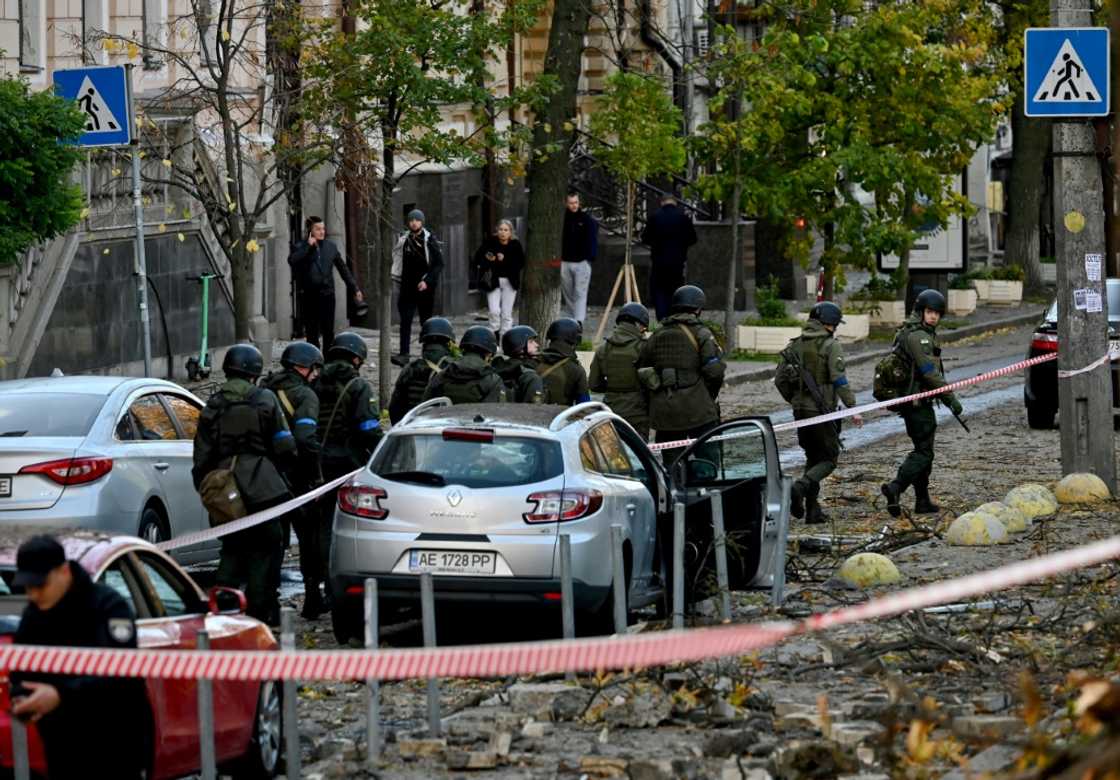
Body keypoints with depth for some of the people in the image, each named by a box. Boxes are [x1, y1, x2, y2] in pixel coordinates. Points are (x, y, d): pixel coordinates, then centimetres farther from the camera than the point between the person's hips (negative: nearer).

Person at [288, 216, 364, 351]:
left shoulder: (330, 246, 8)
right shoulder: (301, 247, -1)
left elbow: (343, 268, 15)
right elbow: (292, 260, -22)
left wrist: (354, 288, 15)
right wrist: (308, 246, -19)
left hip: (327, 293, 2)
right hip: (308, 294, -2)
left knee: (328, 331, -3)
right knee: (311, 331, 2)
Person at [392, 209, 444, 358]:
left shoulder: (430, 240, -6)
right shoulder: (404, 240, 6)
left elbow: (439, 264, -8)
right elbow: (398, 259, 17)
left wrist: (427, 281, -16)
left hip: (425, 288, -3)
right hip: (408, 288, 3)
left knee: (426, 322, 6)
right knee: (405, 322, -3)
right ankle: (404, 354, -3)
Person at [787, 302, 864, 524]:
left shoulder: (797, 344, 9)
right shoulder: (830, 345, -10)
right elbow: (839, 380, -16)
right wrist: (853, 408, -11)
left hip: (800, 408, 6)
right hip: (821, 411, -6)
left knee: (813, 458, 16)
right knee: (829, 459, 2)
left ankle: (812, 511, 11)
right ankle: (801, 487, -24)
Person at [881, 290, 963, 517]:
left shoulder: (908, 333, 16)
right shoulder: (918, 336, -17)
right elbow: (930, 372, -21)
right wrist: (951, 398, -17)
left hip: (909, 401, 10)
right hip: (919, 402, -10)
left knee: (923, 450, 15)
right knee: (923, 453, -11)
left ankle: (923, 501, 17)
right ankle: (896, 487, -24)